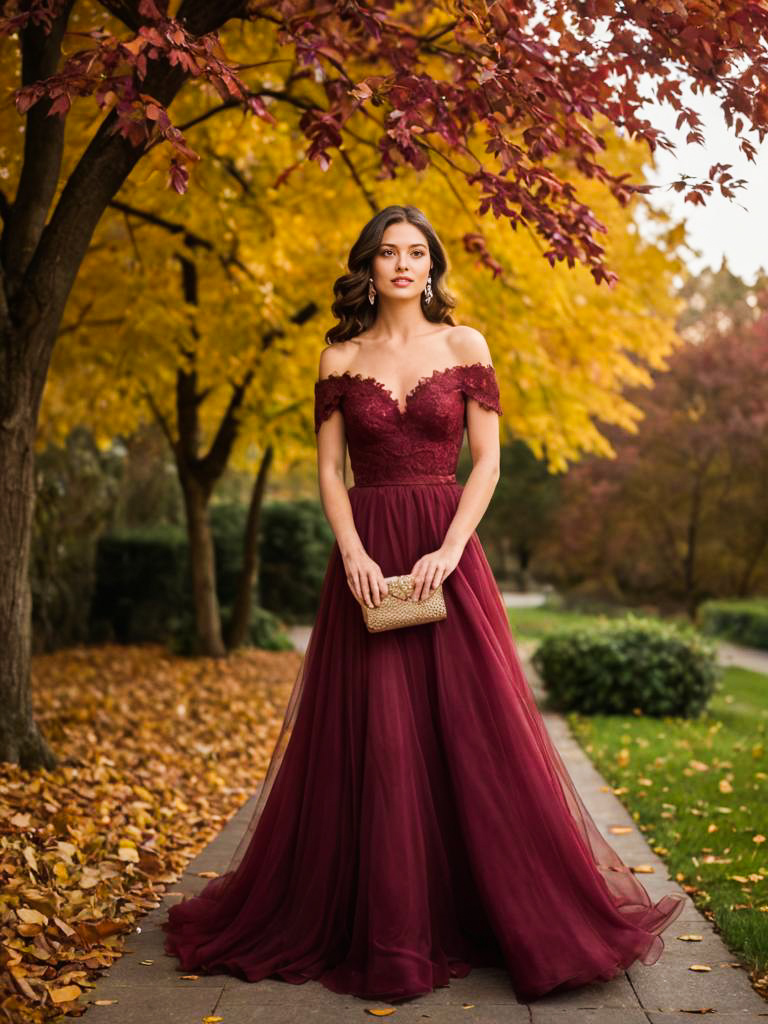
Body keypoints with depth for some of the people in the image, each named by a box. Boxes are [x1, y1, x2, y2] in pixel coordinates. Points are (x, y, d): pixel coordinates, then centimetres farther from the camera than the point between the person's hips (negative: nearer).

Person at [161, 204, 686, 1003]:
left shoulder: (464, 346, 5)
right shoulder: (340, 357, 8)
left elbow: (486, 460, 0)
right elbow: (329, 469, 4)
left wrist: (450, 549, -13)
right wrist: (352, 552, -11)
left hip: (444, 551, -1)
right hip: (366, 554, 1)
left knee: (471, 729, -1)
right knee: (370, 741, -1)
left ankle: (524, 917, 15)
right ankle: (385, 929, 11)